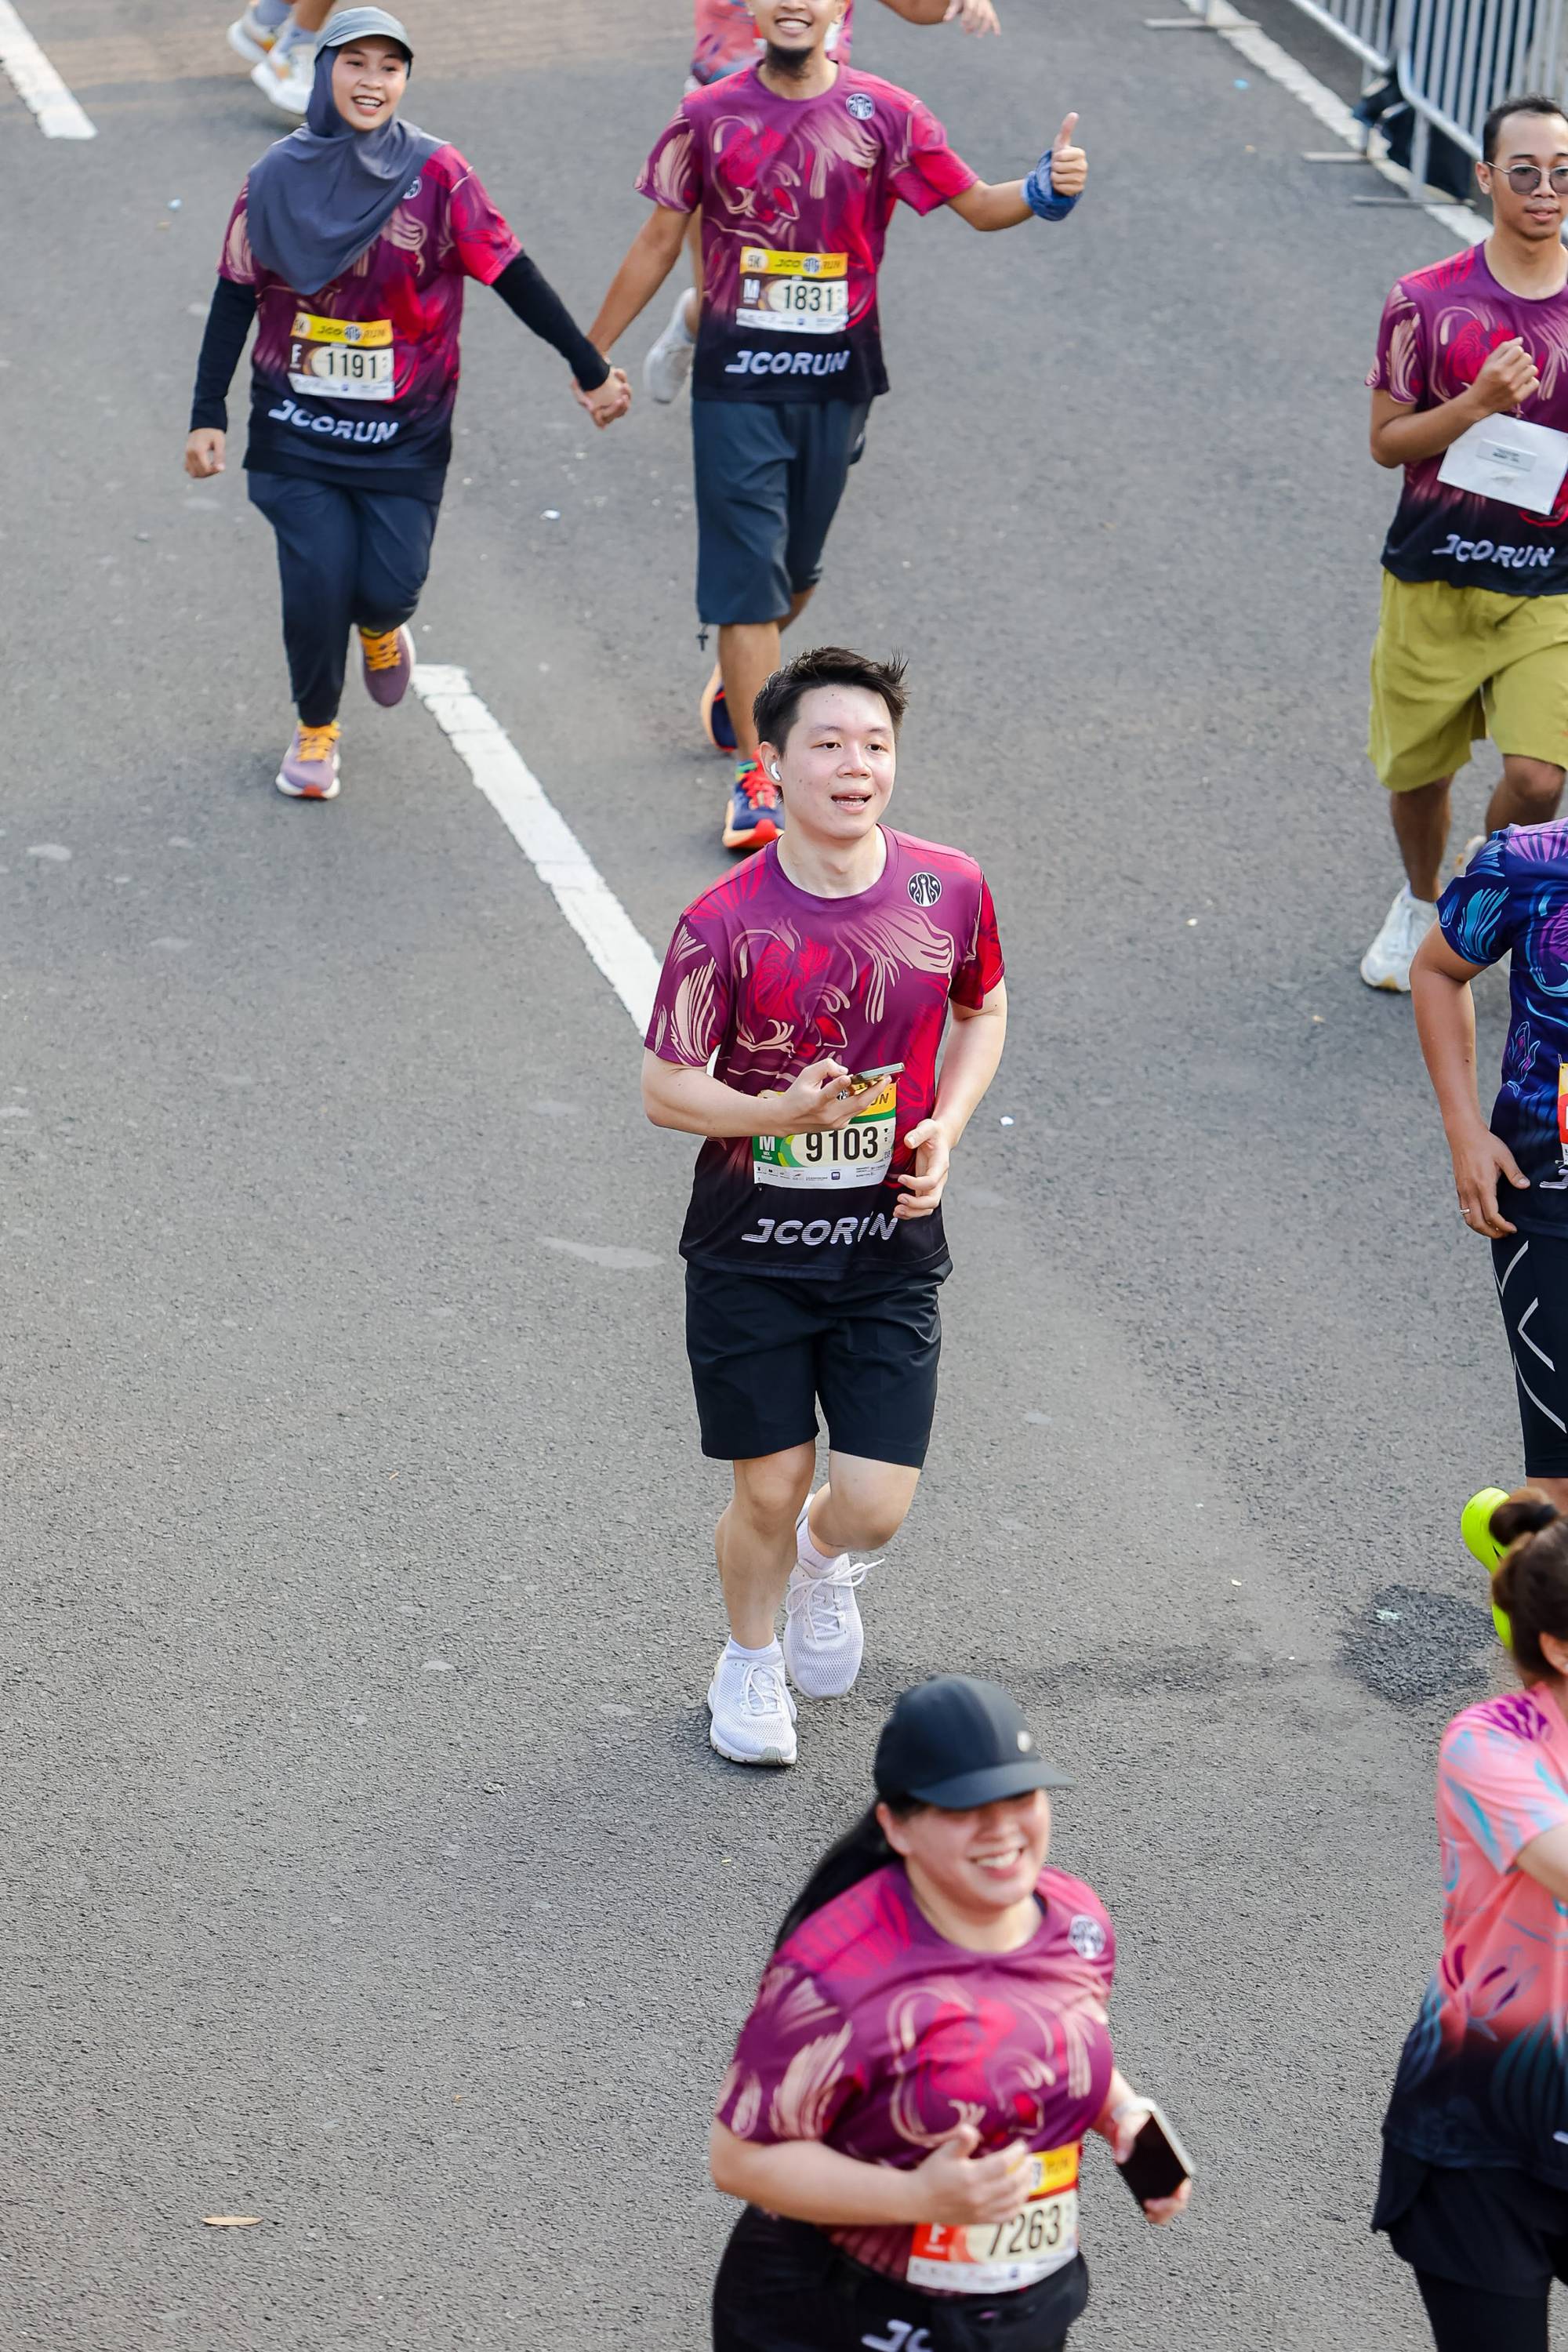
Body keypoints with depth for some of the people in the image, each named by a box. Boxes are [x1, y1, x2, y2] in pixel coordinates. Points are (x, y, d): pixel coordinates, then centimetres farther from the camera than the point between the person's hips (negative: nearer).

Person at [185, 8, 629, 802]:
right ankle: (316, 730, 21)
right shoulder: (277, 178, -3)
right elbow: (235, 298, 2)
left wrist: (591, 370, -1)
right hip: (299, 425, 1)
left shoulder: (435, 175, -8)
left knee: (388, 586, -7)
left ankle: (380, 628, 34)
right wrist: (206, 416, -1)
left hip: (405, 430, 0)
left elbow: (513, 276, -3)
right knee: (315, 586, -6)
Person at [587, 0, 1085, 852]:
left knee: (795, 566, 16)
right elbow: (659, 241, 6)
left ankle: (743, 679, 46)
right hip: (736, 376, -2)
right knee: (747, 572, -7)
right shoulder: (710, 117, -1)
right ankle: (757, 777, -4)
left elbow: (977, 205, 2)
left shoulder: (885, 116, -3)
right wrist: (593, 352, 9)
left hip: (836, 377, 2)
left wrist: (1044, 191, -20)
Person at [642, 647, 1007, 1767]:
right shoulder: (725, 925, -15)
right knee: (770, 1493, 7)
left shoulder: (949, 888, -6)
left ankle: (825, 1559, 39)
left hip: (891, 1250, 2)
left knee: (875, 1504, -1)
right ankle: (752, 1663, 38)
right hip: (752, 1253, -2)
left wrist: (946, 1128, -2)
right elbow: (664, 1087, -8)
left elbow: (984, 1010, 14)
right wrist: (777, 1111, -27)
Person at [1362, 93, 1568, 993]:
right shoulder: (1428, 302, -5)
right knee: (1418, 768, 12)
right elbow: (1389, 441, -3)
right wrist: (1479, 403, -18)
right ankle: (1422, 904, 42)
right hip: (1435, 577, 0)